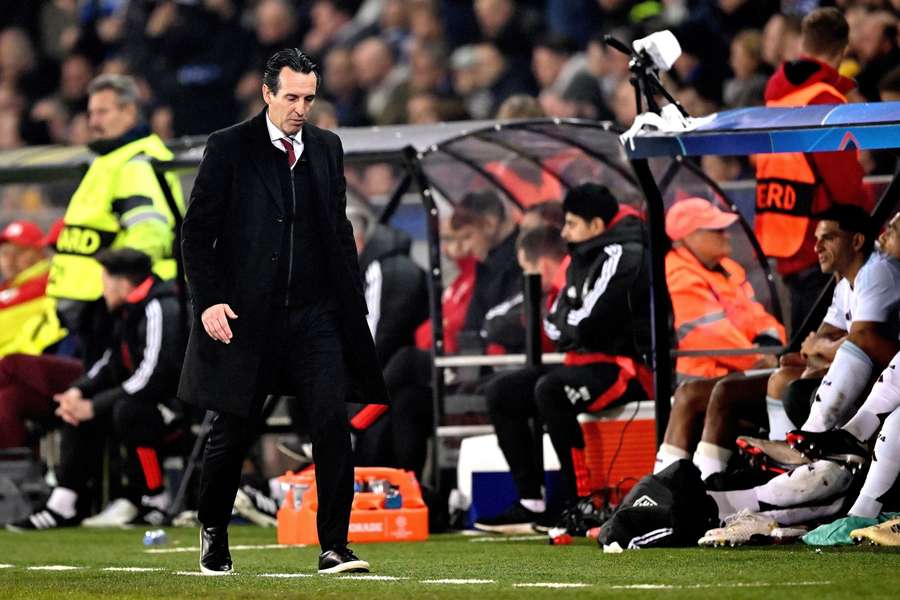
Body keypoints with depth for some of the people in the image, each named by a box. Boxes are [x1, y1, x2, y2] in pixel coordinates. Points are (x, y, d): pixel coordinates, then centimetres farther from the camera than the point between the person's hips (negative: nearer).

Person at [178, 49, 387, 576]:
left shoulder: (326, 147, 10)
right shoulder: (229, 148, -3)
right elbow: (197, 231, -3)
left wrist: (354, 303, 13)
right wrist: (208, 301, -13)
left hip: (315, 314, 3)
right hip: (246, 314, -3)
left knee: (333, 423, -11)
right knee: (235, 431, 7)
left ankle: (335, 547, -9)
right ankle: (214, 532, 29)